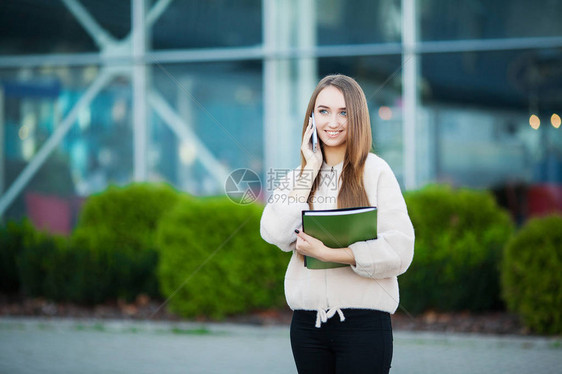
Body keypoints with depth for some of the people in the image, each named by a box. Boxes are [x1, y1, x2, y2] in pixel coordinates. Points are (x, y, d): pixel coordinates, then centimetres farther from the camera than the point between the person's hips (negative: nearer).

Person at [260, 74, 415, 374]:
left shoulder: (375, 172, -3)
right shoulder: (299, 176, 11)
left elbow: (400, 250, -13)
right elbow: (276, 235, -5)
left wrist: (327, 253, -17)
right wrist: (309, 171, -4)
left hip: (363, 322, -4)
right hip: (307, 323, 4)